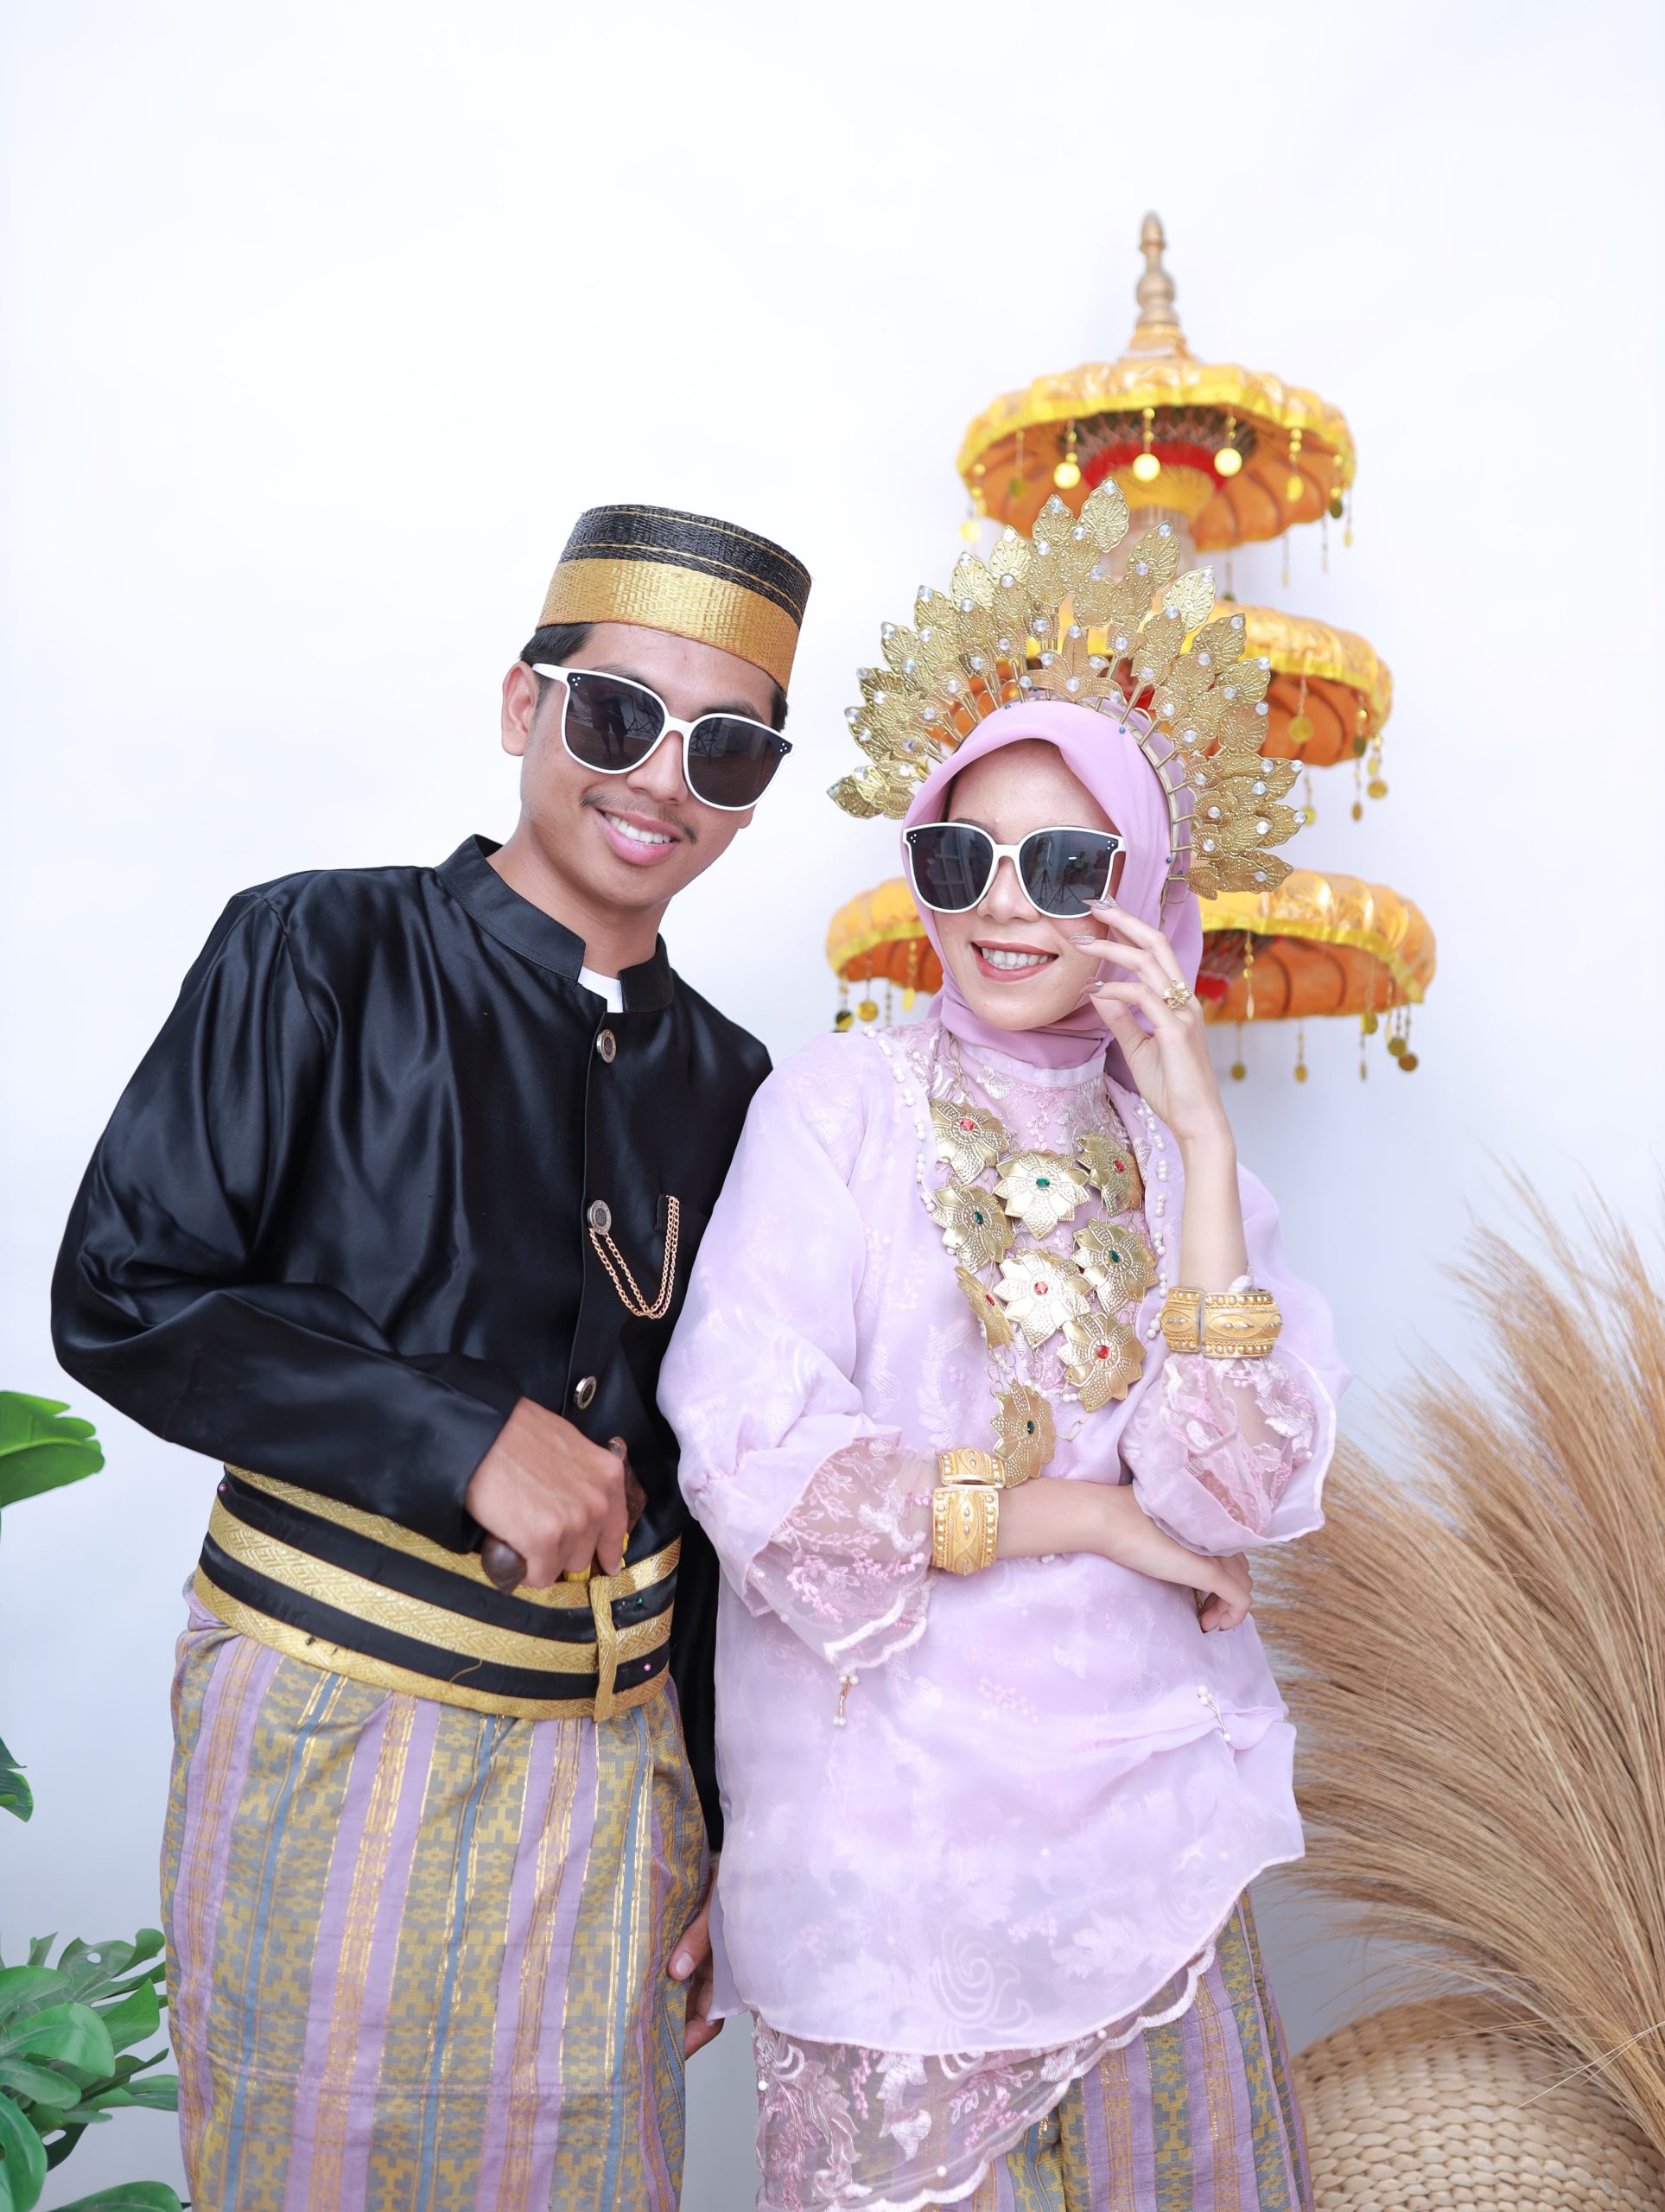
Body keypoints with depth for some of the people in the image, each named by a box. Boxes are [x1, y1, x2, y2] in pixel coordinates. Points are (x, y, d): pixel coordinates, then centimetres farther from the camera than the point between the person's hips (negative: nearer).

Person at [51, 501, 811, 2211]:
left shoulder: (728, 1088, 5)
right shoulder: (317, 957, -6)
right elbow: (118, 1298, -9)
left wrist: (731, 1840, 11)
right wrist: (469, 1438, -18)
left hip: (608, 1758, 4)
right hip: (329, 1728, -3)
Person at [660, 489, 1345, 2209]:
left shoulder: (1176, 1148, 3)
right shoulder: (837, 1107, -8)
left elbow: (1248, 1497, -9)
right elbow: (749, 1456, -17)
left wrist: (1200, 1139, -15)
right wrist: (1087, 1514, -10)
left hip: (1142, 1794, 4)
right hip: (891, 1796, -3)